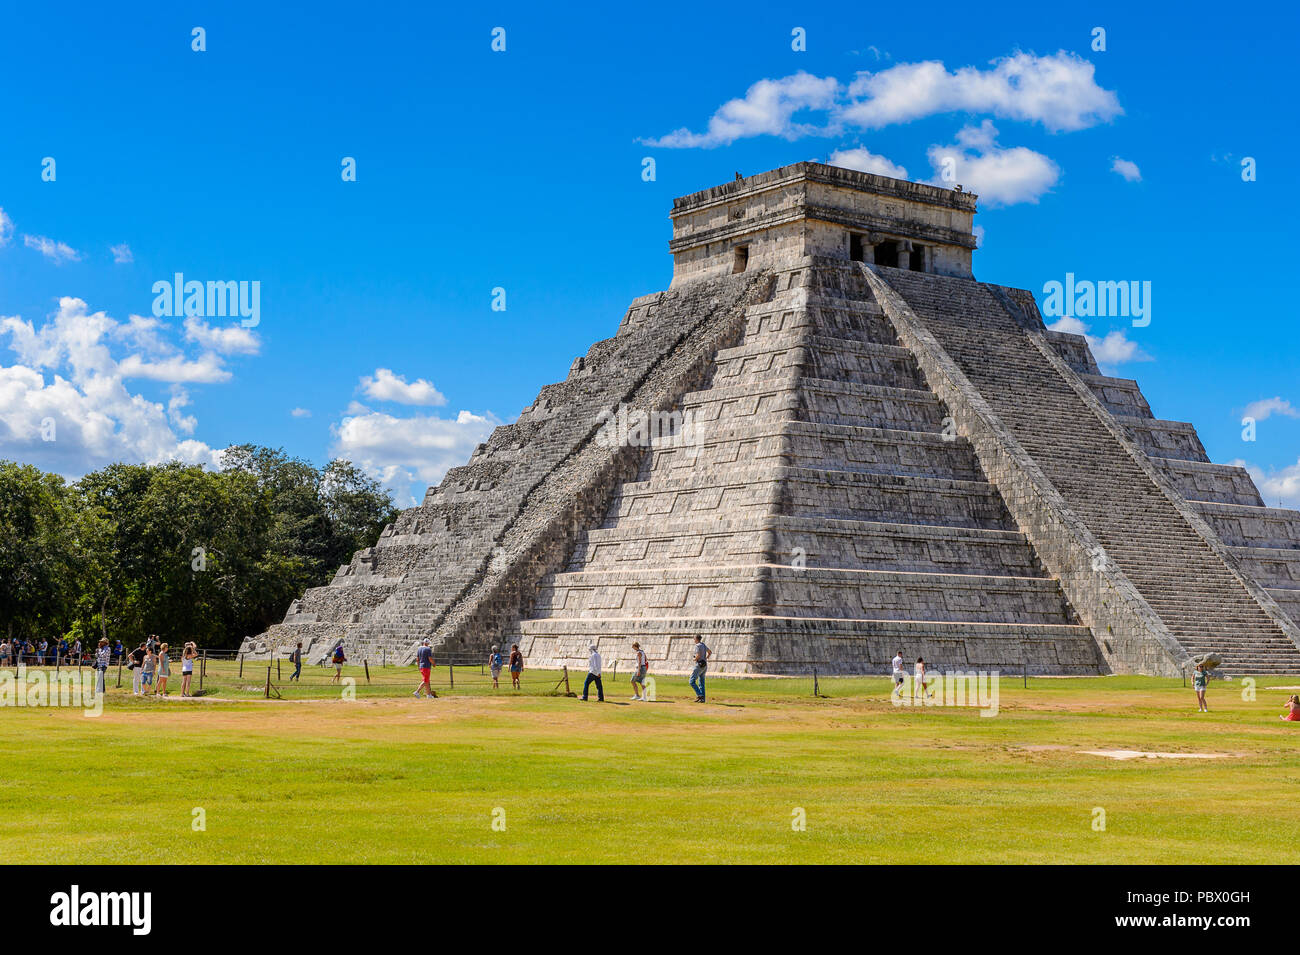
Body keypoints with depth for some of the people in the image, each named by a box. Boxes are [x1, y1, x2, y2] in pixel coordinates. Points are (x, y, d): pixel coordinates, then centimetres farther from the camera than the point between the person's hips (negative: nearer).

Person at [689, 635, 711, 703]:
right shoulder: (704, 645, 12)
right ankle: (702, 698, 10)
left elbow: (698, 656, -24)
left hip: (699, 665, -9)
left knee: (692, 681, -5)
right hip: (705, 665, 9)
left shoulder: (697, 646, -14)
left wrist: (695, 659, -4)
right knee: (701, 682, 12)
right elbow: (710, 652, 26)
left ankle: (699, 695, -14)